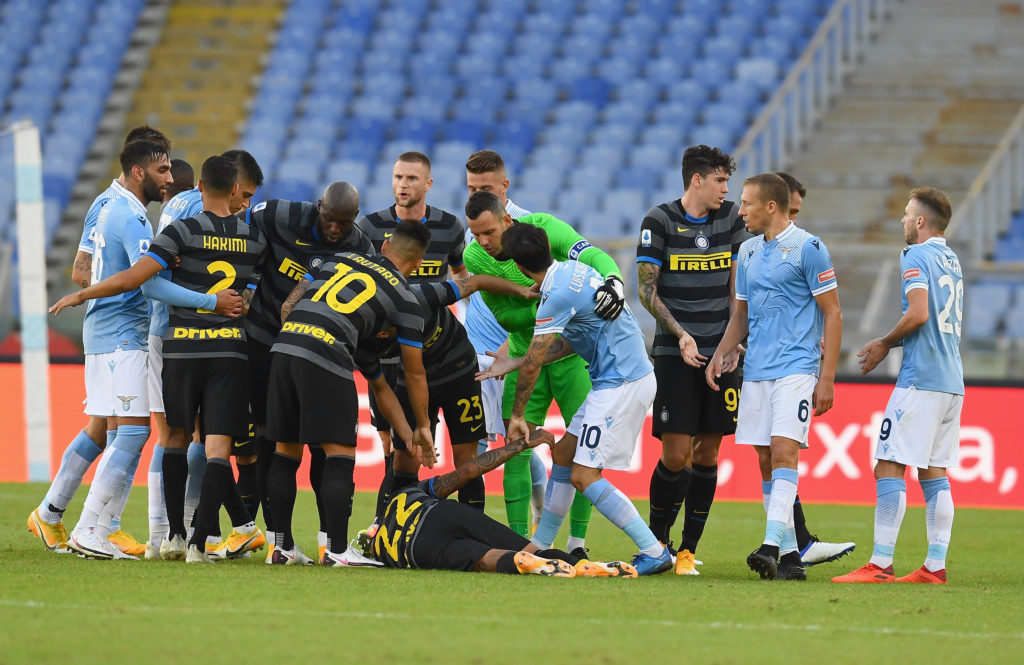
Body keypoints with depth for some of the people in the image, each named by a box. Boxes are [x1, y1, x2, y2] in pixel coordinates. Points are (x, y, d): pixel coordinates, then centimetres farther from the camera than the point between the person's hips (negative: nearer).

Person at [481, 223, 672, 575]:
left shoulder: (558, 296, -19)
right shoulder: (575, 269, 10)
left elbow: (532, 366, -13)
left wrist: (517, 415, 0)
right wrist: (515, 362, 19)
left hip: (621, 385, -10)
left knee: (584, 476, -10)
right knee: (563, 454, 17)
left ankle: (654, 552, -12)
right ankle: (539, 546, 24)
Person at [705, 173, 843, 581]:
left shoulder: (808, 248, -7)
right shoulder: (748, 251, 15)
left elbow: (832, 314, -6)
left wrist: (827, 378, -11)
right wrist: (720, 355, 7)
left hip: (796, 368, -7)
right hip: (756, 369, 7)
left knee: (783, 452, -18)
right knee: (768, 463, 4)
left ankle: (772, 545, -27)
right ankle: (790, 554, 6)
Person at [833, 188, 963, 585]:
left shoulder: (915, 257, -8)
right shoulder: (951, 260, 18)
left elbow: (918, 314, -20)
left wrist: (885, 344, -5)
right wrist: (890, 344, 19)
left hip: (920, 380, -9)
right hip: (952, 382, 9)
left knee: (889, 468, -7)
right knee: (934, 472, 9)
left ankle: (881, 564, -11)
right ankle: (935, 566, 4)